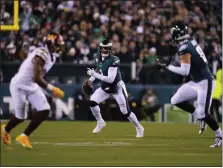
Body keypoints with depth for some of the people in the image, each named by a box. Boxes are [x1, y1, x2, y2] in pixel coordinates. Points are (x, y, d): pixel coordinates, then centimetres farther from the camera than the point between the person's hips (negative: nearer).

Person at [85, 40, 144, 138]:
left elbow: (110, 79, -33)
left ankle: (139, 128, 19)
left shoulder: (113, 61, -27)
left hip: (117, 87, -6)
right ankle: (100, 123, 5)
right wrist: (91, 79, 5)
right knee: (92, 101, -15)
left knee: (125, 111, -3)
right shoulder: (100, 58, -4)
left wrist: (95, 74, -35)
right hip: (105, 87, 6)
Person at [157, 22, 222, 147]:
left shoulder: (184, 48, -21)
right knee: (176, 101, 8)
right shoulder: (192, 41, 3)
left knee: (203, 113, -10)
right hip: (196, 82, 9)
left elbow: (185, 71, -24)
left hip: (204, 82, -9)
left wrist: (167, 65, -16)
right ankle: (201, 117, 17)